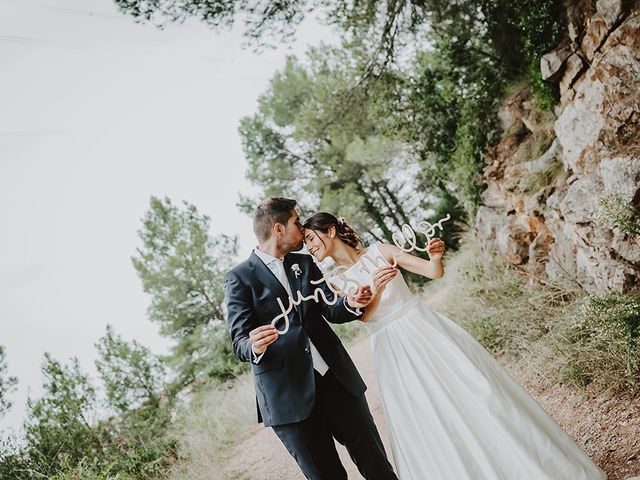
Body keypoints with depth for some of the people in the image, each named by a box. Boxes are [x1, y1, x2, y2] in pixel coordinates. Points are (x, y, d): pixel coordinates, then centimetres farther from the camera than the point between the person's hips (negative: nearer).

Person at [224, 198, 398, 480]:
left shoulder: (305, 263, 14)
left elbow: (330, 309, 7)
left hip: (336, 379, 5)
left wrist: (350, 303, -16)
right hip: (287, 394, -4)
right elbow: (239, 342, -7)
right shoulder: (239, 278, -3)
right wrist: (255, 347, -31)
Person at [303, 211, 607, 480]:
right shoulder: (333, 282, 2)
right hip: (394, 355, 1)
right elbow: (363, 316, -13)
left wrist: (436, 257, -24)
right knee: (428, 426, 1)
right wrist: (375, 291, -34)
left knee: (477, 393, -2)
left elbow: (434, 273, -2)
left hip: (425, 329, 0)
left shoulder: (379, 251, 1)